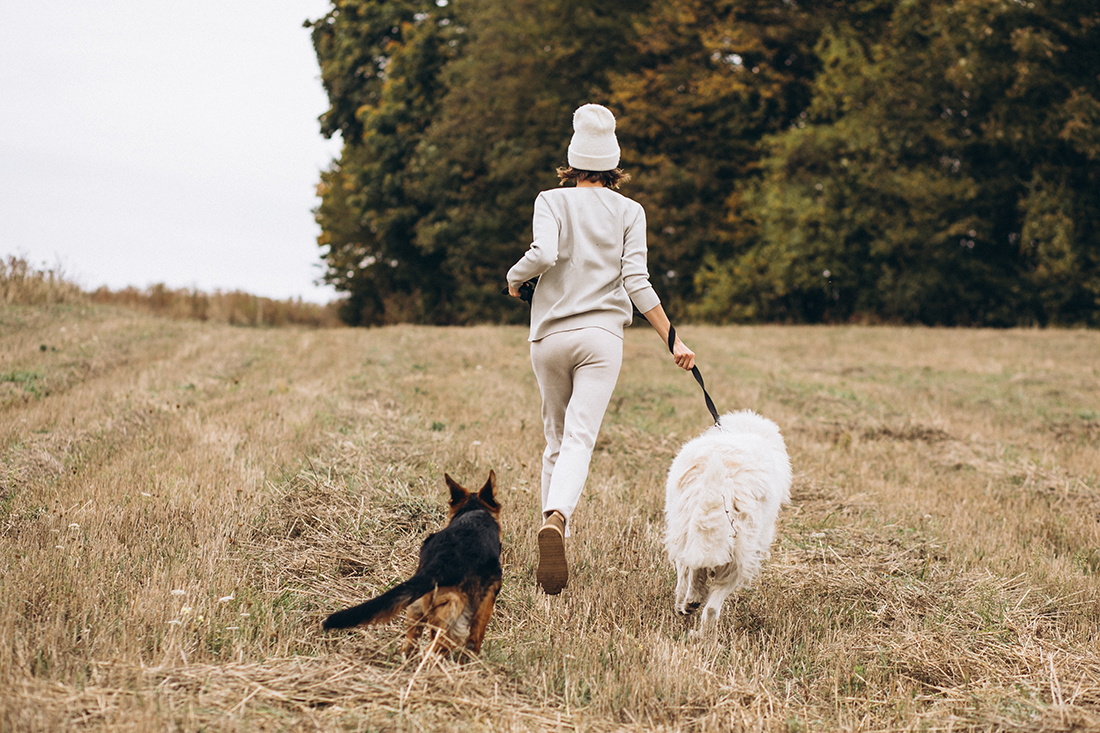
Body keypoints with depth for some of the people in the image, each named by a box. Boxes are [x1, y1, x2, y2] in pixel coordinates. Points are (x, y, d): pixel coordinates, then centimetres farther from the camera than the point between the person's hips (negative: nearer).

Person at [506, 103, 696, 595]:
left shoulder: (552, 201, 4)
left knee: (557, 439, 17)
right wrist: (673, 340, 1)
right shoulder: (629, 211, 7)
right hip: (602, 334, -1)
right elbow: (636, 282, -2)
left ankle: (553, 526, 17)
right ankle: (556, 518, -36)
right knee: (579, 440, -11)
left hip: (550, 335, 1)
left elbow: (544, 253, -15)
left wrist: (515, 277, 6)